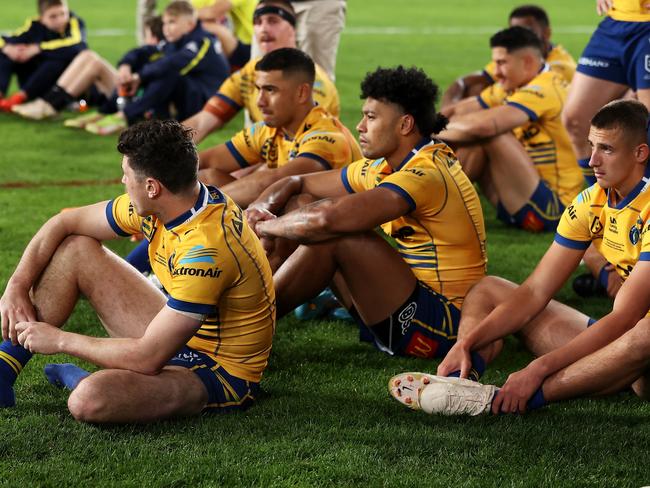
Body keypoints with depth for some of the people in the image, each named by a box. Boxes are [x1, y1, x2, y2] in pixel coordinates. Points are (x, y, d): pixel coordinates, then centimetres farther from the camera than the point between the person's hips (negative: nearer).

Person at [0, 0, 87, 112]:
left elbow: (76, 45, -37)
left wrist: (38, 48, -35)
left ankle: (20, 96, -31)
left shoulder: (75, 23, -14)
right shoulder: (35, 26, -7)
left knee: (58, 59, -33)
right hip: (39, 87, 3)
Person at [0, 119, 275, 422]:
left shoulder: (205, 248, -33)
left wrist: (59, 340, -19)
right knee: (74, 249, 6)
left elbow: (148, 358, -31)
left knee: (89, 400, -36)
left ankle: (79, 381, 0)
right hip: (181, 339, 9)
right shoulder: (159, 204, -6)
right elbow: (64, 224, 7)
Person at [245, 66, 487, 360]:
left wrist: (268, 226, -14)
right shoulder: (382, 168, 8)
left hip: (442, 323, -10)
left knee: (335, 236, -22)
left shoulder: (425, 174, -21)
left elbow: (328, 218, -32)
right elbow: (298, 184, 17)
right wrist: (260, 209, -5)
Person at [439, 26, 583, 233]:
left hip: (552, 207, -10)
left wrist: (438, 132, -15)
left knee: (489, 135, -22)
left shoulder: (544, 89, -19)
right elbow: (465, 109, 8)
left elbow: (484, 124, -30)